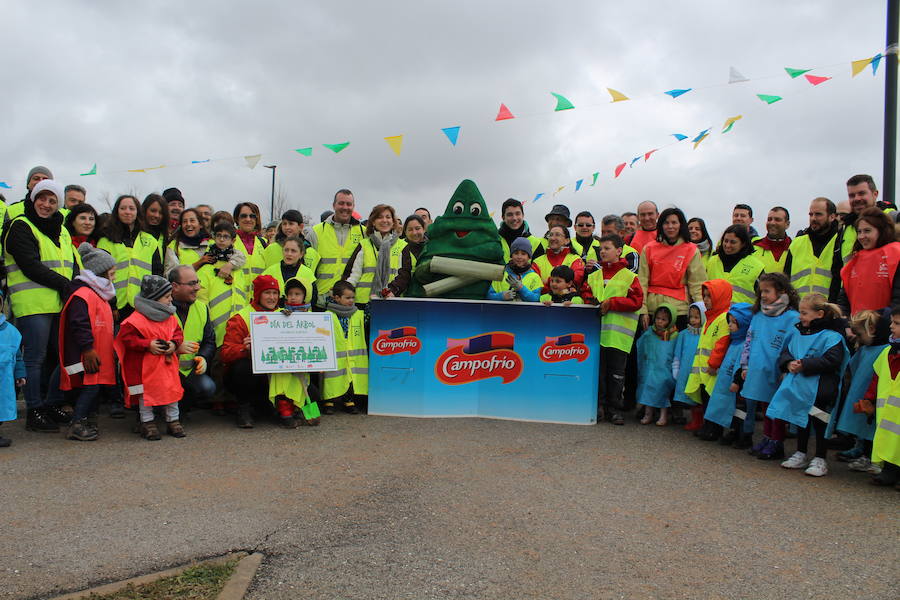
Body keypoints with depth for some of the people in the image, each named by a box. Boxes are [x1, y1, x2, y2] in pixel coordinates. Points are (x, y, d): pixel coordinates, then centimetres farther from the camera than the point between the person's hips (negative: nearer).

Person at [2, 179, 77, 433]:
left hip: (60, 304, 7)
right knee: (35, 359, -3)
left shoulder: (61, 230, 20)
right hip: (33, 304, -7)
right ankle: (35, 413, 4)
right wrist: (62, 284, -15)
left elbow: (73, 264, 18)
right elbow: (30, 265, -12)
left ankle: (52, 404, 22)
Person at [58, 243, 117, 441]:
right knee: (90, 387, -12)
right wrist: (88, 348, -21)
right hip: (86, 357, -10)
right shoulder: (82, 295, -14)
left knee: (95, 387, 12)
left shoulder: (99, 295, 20)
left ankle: (86, 421, 20)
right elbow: (79, 325, -21)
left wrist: (112, 348, 29)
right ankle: (76, 426, -8)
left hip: (99, 354, 10)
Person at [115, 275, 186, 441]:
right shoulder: (136, 319, -14)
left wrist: (174, 343, -7)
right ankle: (147, 422, 19)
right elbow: (127, 337, -15)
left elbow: (178, 333, 13)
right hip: (145, 366, -5)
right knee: (145, 393, 5)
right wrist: (147, 345, -21)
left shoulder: (170, 317, 7)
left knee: (172, 389, 8)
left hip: (168, 362, 5)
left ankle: (173, 420, 21)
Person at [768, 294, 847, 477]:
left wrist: (804, 365, -22)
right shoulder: (797, 334, 10)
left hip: (819, 390, -7)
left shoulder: (831, 336, -12)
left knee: (819, 422, 3)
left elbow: (831, 361, -21)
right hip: (799, 388, 7)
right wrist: (789, 363, -9)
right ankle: (801, 455, 30)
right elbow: (785, 353, 13)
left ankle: (820, 460, 14)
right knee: (801, 420, 17)